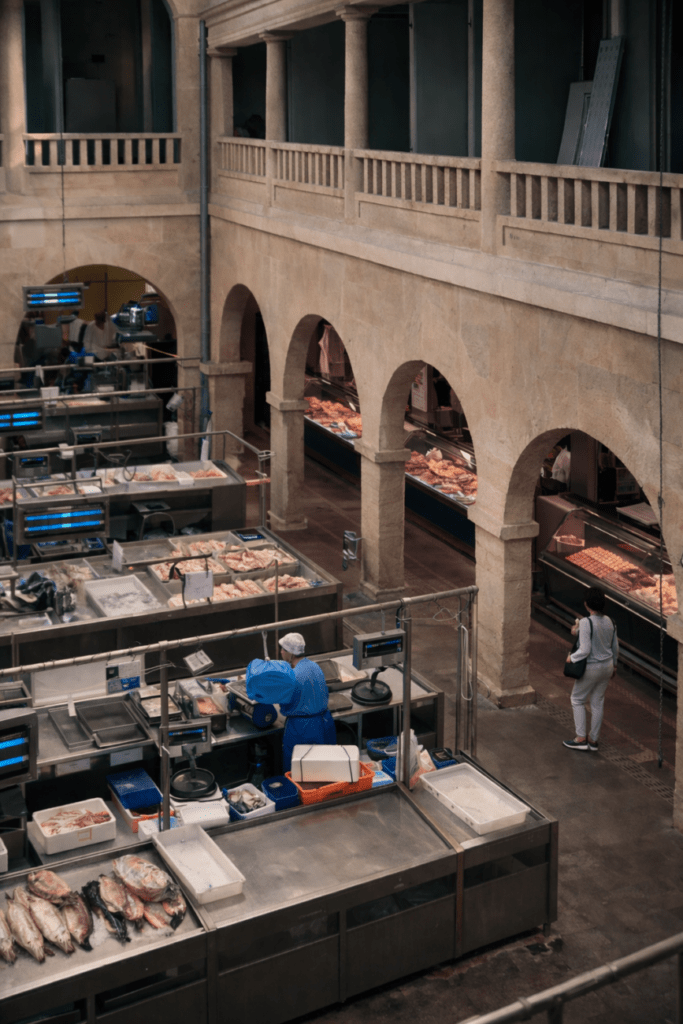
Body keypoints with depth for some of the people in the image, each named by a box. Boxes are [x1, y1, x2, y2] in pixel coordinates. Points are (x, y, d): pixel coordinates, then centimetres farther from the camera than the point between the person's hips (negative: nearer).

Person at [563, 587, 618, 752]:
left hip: (591, 668, -6)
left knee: (577, 699, 11)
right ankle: (593, 739, 24)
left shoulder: (585, 623, -23)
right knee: (598, 701, 16)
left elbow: (585, 650, -26)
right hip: (607, 666, 7)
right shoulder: (609, 621, -1)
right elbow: (615, 647, 8)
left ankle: (581, 738, 11)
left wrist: (572, 657, -8)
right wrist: (614, 664, 23)